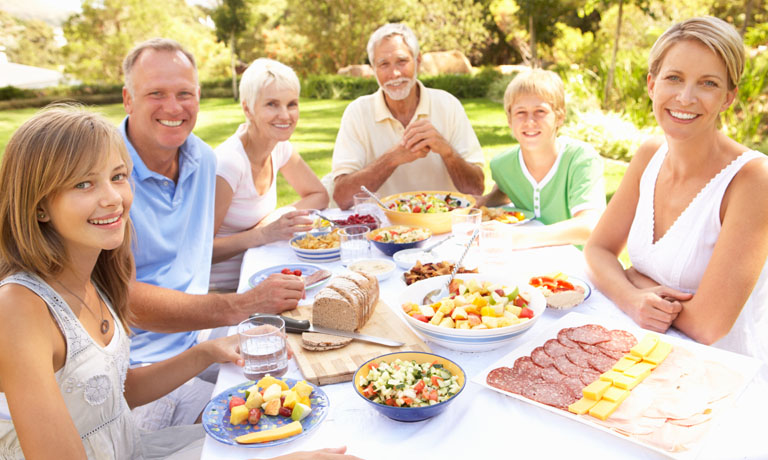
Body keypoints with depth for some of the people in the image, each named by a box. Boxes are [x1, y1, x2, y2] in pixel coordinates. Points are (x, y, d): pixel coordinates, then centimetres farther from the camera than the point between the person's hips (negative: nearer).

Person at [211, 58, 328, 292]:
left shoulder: (280, 147, -1)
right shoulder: (228, 162, -23)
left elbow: (319, 196, 12)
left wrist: (279, 218, -6)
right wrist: (264, 234, -29)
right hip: (222, 290, -7)